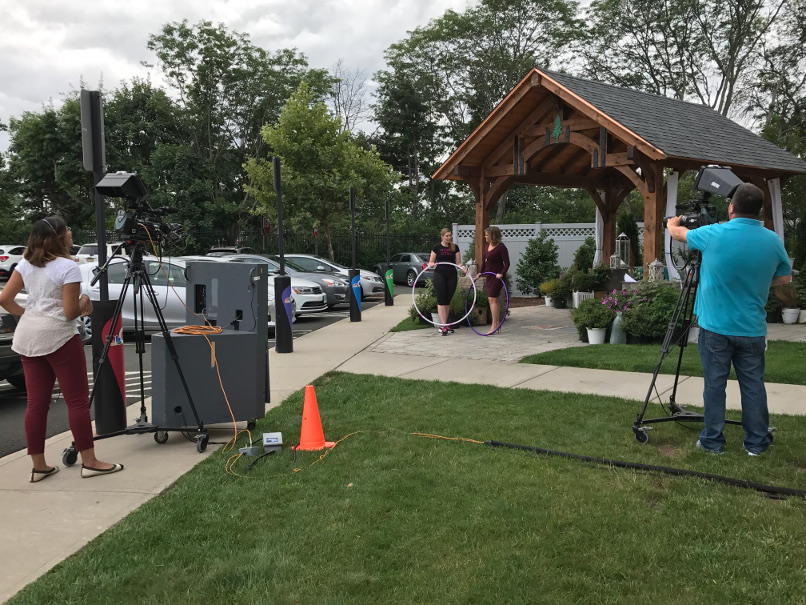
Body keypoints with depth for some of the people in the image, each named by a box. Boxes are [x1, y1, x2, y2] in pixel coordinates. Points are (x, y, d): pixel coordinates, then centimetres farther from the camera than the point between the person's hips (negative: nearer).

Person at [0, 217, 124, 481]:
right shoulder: (68, 267, -12)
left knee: (36, 403, 10)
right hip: (58, 338, -7)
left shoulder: (26, 263, 9)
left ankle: (39, 466, 15)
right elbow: (70, 313, -13)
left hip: (27, 337, 7)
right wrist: (85, 303, 6)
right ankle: (89, 462, 4)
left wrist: (26, 313, 17)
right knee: (78, 401, 0)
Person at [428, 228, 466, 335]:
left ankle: (445, 324, 16)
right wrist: (431, 264, -19)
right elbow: (431, 262, 4)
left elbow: (458, 262, 8)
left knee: (448, 300, 8)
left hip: (452, 275, 3)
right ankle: (443, 325, -10)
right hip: (439, 275, -3)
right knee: (441, 300, -7)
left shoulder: (455, 247, 9)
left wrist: (463, 267, -11)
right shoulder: (437, 248, 1)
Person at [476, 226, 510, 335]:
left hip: (497, 276, -9)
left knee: (492, 299, -12)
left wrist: (502, 273, -27)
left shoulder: (501, 247, -14)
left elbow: (507, 263, -16)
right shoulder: (487, 245, 10)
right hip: (489, 275, 9)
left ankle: (494, 325, -11)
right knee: (493, 300, 11)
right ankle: (496, 323, 18)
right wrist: (480, 272, 21)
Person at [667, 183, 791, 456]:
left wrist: (673, 223, 30)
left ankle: (712, 441, 13)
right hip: (753, 329, 2)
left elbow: (677, 233, 7)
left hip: (715, 327, -2)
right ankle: (757, 443, 19)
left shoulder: (713, 235, -12)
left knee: (715, 384, 6)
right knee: (753, 385, 11)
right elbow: (784, 278, 11)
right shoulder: (773, 241, -4)